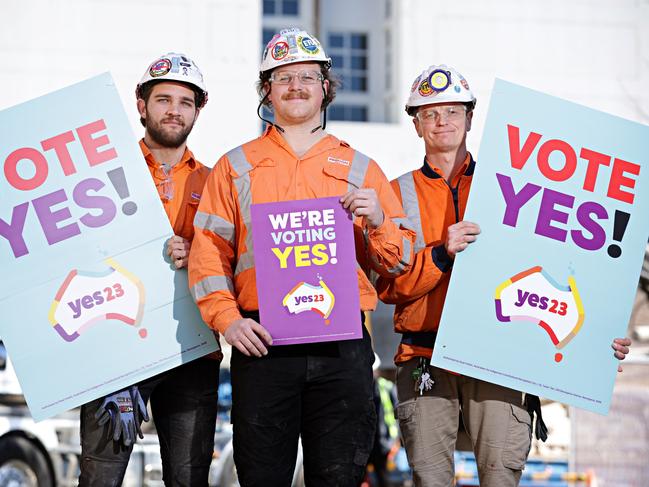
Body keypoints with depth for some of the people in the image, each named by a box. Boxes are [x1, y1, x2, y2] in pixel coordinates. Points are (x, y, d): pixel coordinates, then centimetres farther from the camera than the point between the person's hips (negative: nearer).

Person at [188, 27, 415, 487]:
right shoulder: (235, 167, 13)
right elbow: (208, 253, 6)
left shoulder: (360, 169, 15)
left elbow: (398, 263, 14)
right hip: (261, 341, 0)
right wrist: (227, 318, -8)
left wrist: (378, 221, -7)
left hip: (342, 345, 1)